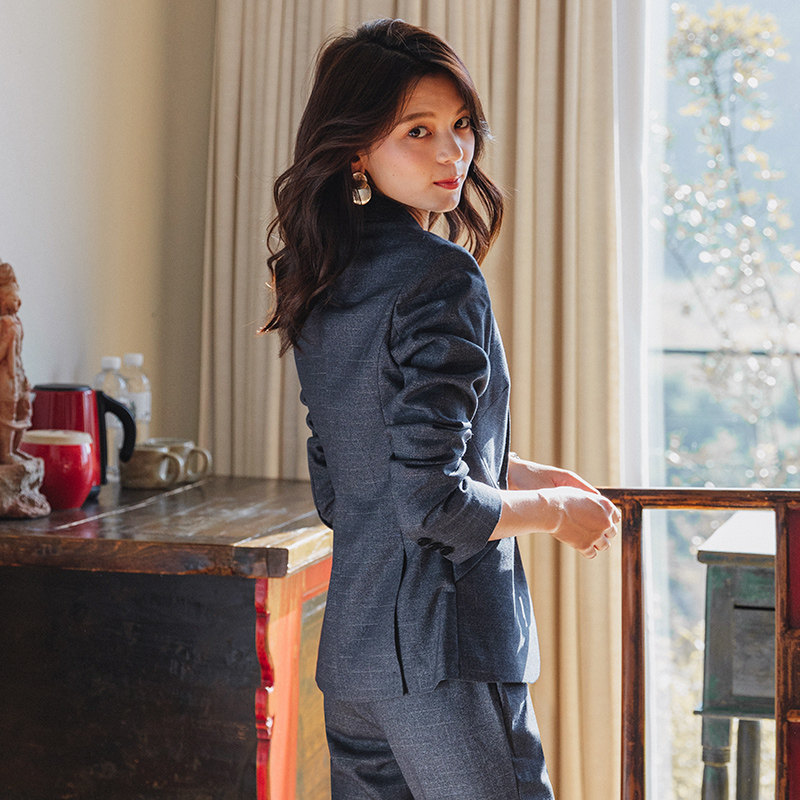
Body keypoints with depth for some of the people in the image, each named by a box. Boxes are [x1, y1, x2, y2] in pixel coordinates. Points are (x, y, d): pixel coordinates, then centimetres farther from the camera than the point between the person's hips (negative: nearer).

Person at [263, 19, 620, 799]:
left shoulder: (322, 287, 10)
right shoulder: (441, 278, -16)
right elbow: (431, 505, -21)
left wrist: (517, 473, 16)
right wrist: (556, 511, -4)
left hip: (349, 649, 9)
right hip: (439, 648, -8)